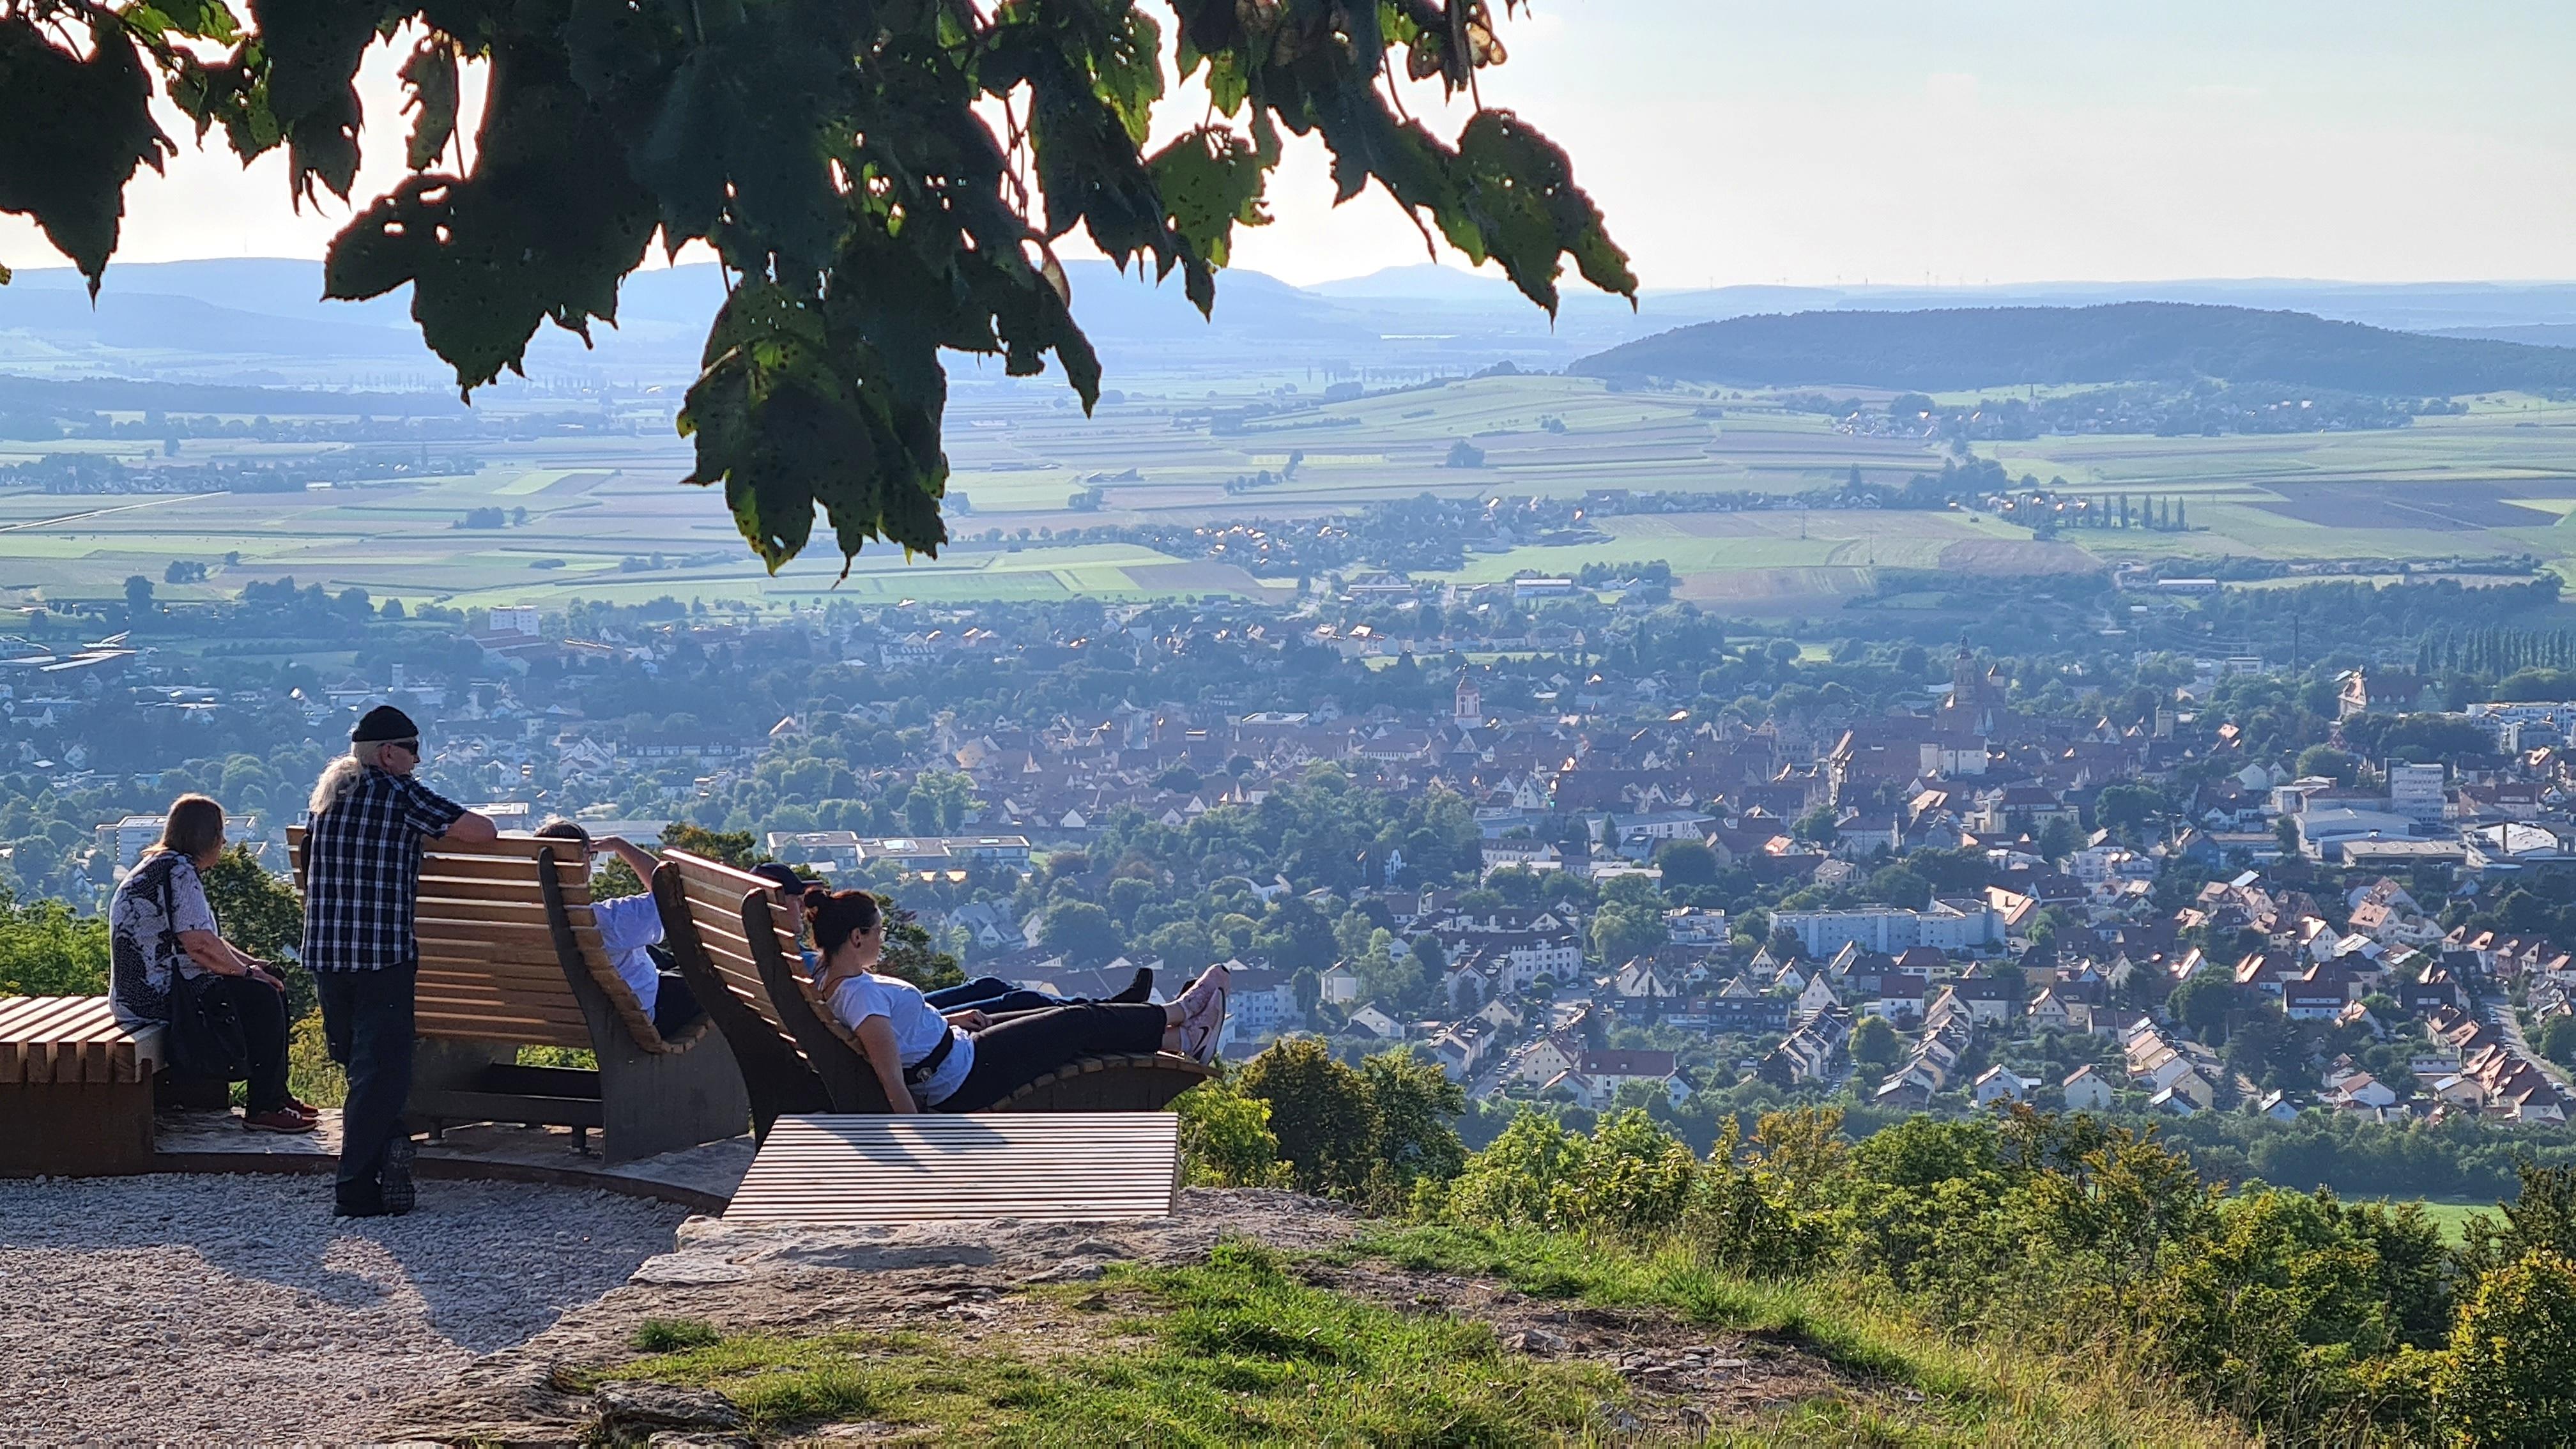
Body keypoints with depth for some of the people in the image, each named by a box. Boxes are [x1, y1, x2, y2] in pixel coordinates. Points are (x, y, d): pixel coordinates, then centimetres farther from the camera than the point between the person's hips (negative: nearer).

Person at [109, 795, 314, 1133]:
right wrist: (245, 971, -10)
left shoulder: (166, 866, 18)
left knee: (273, 982, 13)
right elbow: (201, 945, -25)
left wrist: (253, 965, 8)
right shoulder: (178, 871, -17)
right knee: (261, 996, -19)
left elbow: (206, 940, 20)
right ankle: (263, 1109, -17)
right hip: (155, 994, -11)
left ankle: (276, 1095, 17)